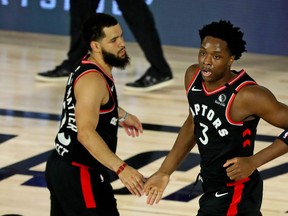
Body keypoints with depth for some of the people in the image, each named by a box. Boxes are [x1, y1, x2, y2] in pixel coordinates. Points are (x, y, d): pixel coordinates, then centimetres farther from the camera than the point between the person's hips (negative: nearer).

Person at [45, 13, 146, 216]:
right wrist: (121, 168, -41)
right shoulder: (92, 80, -23)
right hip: (79, 174, -11)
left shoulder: (89, 67, 8)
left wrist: (121, 115, 44)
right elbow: (85, 133, -34)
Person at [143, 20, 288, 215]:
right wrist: (165, 171, 14)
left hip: (234, 194, -8)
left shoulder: (248, 95, -27)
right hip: (213, 188, 9)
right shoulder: (193, 77, -4)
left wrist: (253, 161, -27)